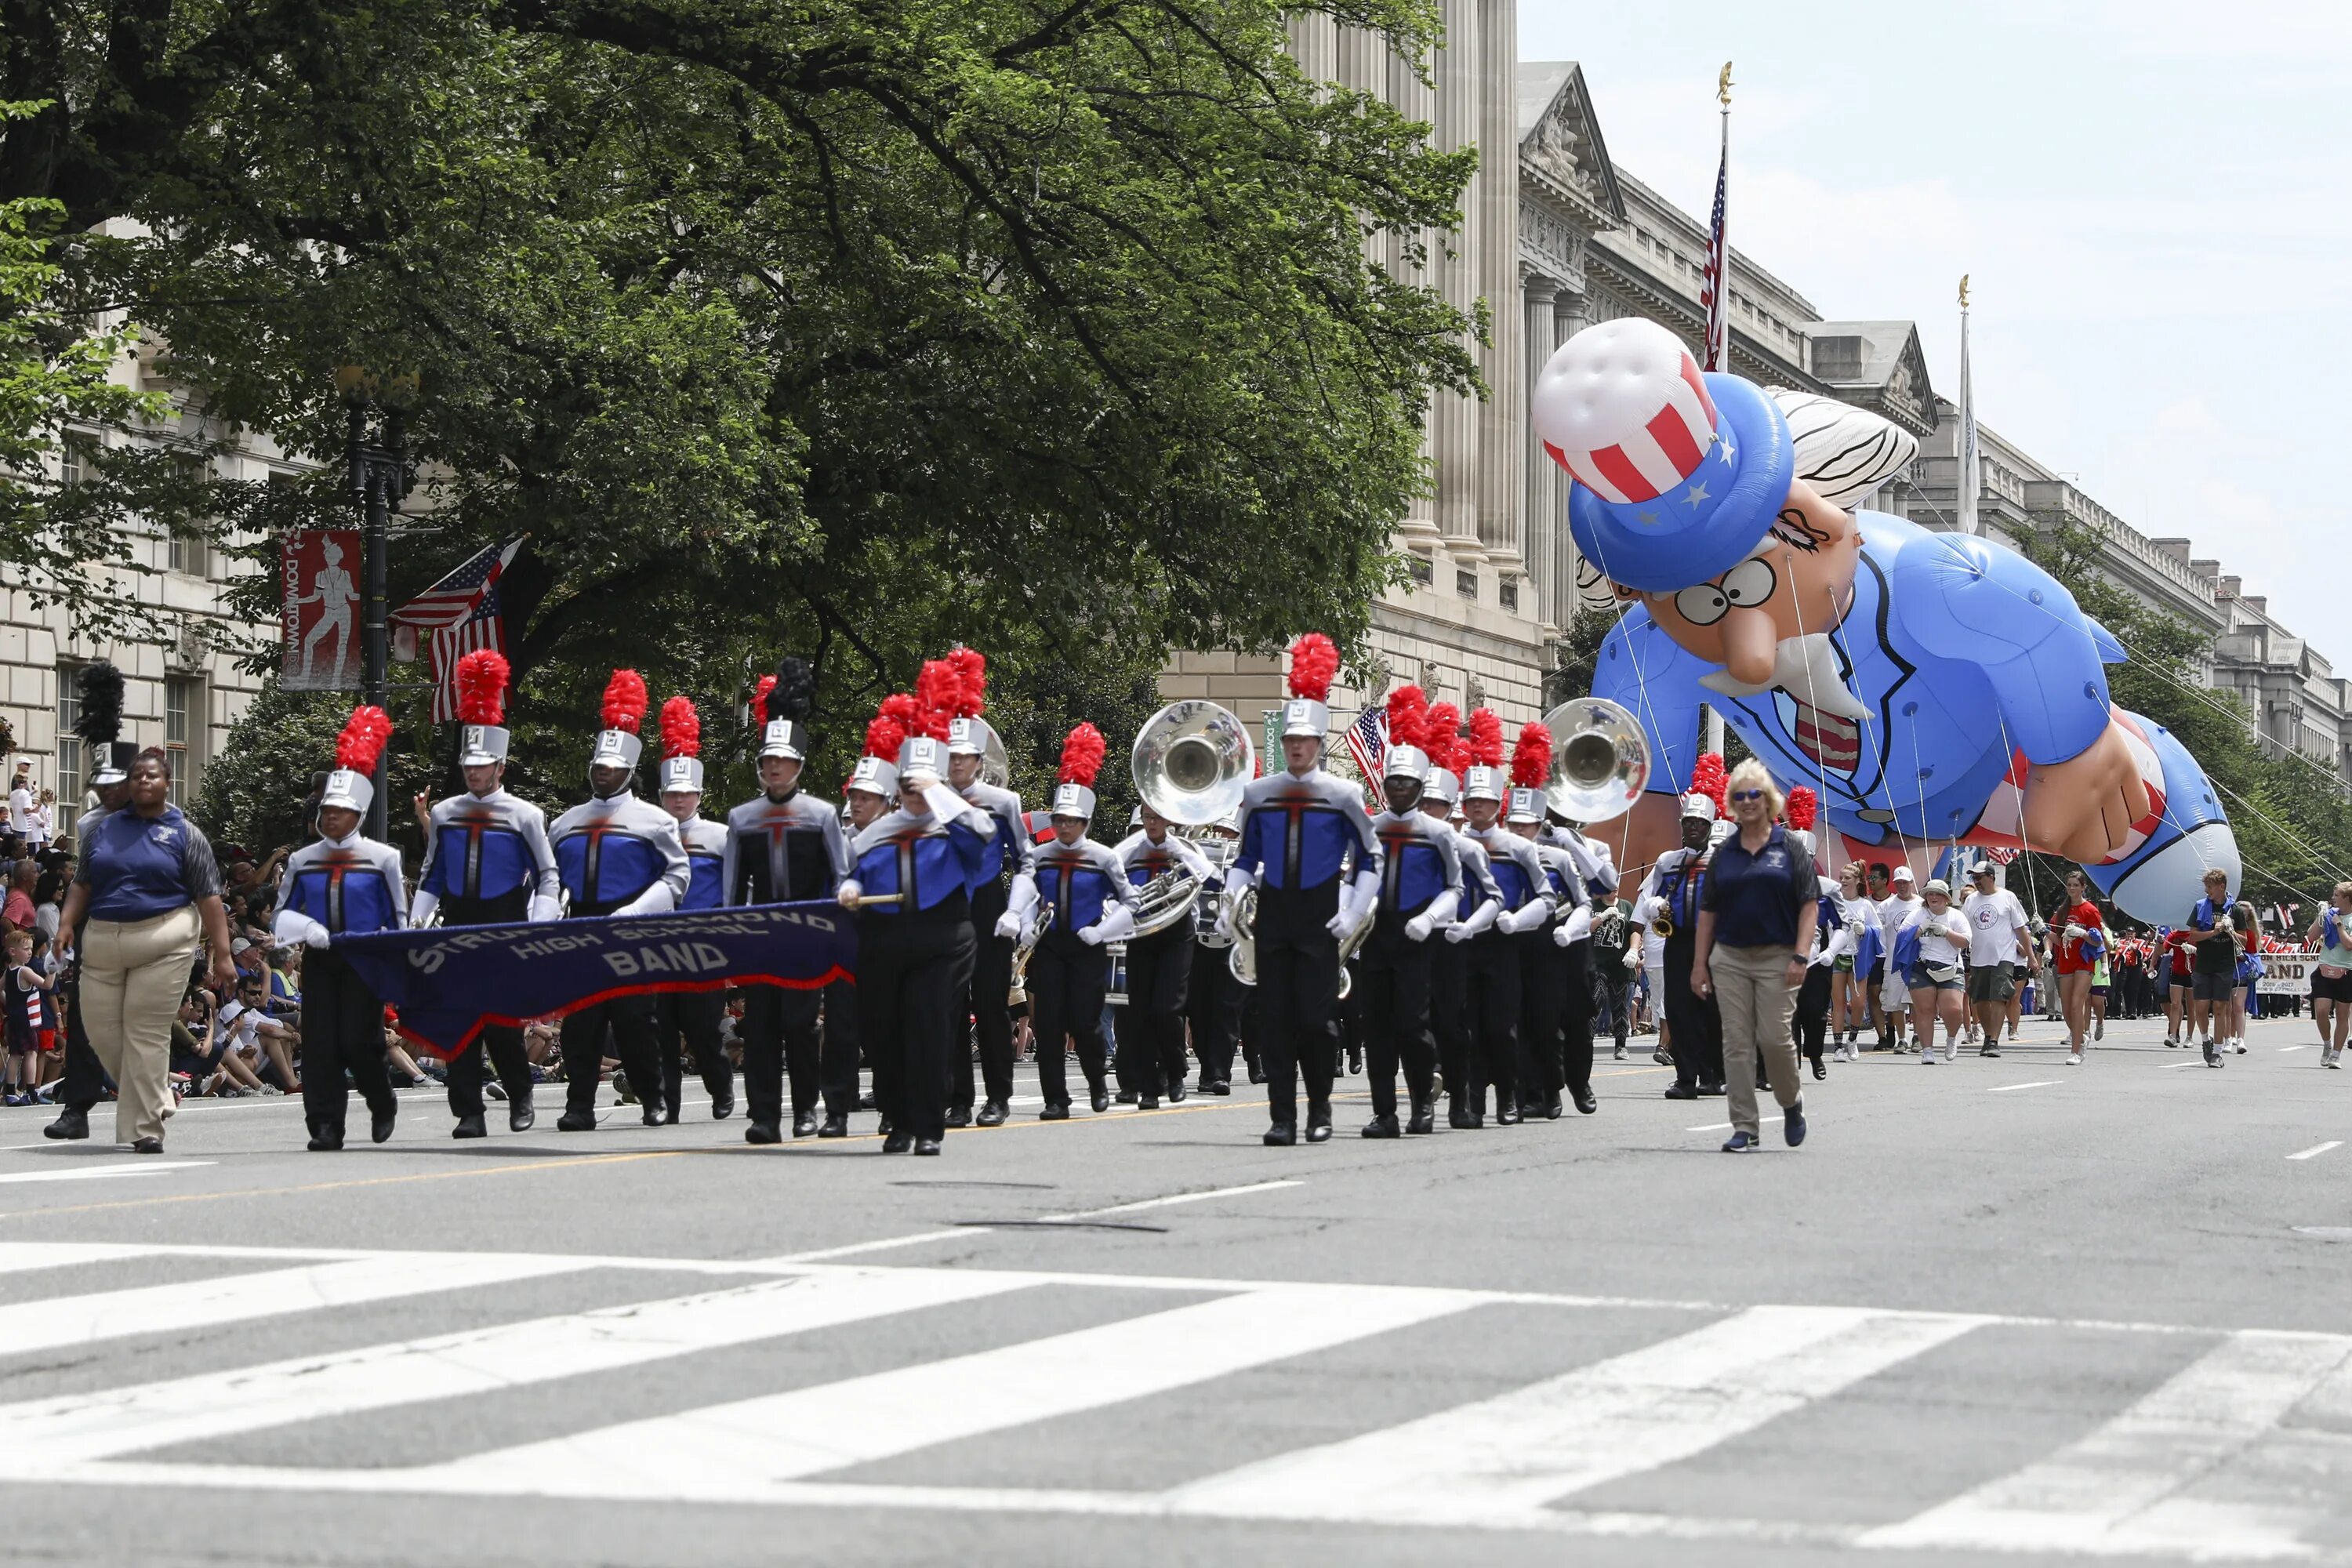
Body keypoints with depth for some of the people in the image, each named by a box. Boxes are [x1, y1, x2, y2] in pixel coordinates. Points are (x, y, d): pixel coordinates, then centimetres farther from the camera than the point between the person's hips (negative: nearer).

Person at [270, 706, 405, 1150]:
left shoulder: (382, 859, 0)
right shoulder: (303, 861, 8)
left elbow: (397, 922, 5)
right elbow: (282, 916, 10)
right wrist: (307, 929, -12)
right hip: (319, 962, 3)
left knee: (358, 1041, -9)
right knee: (319, 1044, -6)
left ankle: (382, 1105, 18)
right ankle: (325, 1127, -4)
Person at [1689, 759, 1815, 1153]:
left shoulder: (1789, 848, 1)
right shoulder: (1723, 853, 10)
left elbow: (1808, 904, -3)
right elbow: (1708, 910, 11)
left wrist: (1800, 956, -13)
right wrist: (1700, 963, 6)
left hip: (1776, 958, -3)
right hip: (1729, 957, 3)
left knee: (1773, 1036, -8)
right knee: (1737, 1043, 0)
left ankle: (1791, 1099, 21)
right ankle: (1744, 1127, 3)